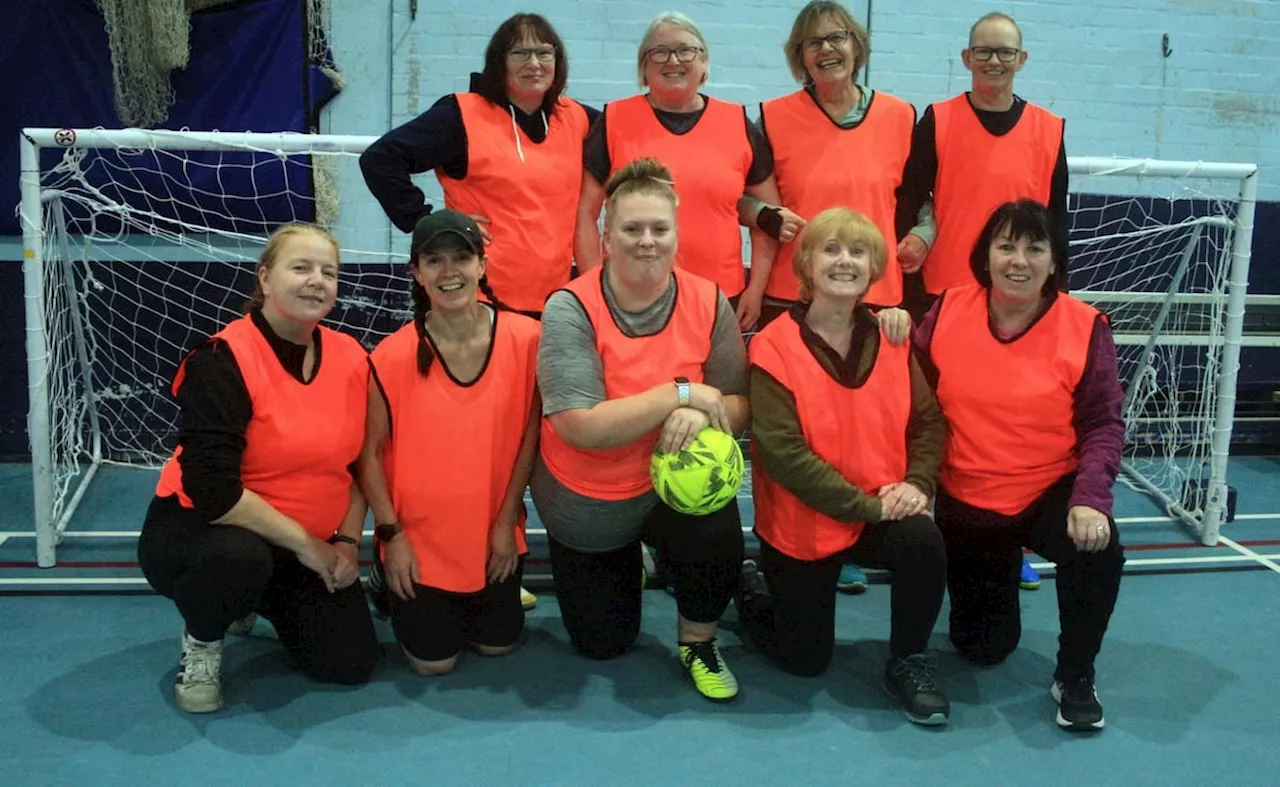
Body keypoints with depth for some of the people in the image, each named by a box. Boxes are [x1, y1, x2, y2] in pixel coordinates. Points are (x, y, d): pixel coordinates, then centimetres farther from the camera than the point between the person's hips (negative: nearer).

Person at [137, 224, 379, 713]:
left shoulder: (352, 360, -2)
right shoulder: (221, 361, -20)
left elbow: (361, 465, 9)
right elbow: (214, 492, -27)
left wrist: (347, 541, -4)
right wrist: (304, 542, -22)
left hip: (308, 549, 6)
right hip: (196, 529, -6)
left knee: (351, 663, -6)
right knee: (239, 557, -40)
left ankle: (254, 603, 24)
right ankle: (201, 642, -3)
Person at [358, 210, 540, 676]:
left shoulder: (524, 338, -13)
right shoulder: (393, 356, -16)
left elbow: (530, 433, -4)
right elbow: (371, 451, -7)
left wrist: (507, 521, -4)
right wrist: (391, 534, -9)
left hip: (494, 531, 2)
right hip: (419, 536, -2)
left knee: (497, 643, 11)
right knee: (433, 660, 5)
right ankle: (400, 596, 34)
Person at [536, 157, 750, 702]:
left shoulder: (708, 303, -11)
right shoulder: (571, 309, -21)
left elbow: (737, 406, -8)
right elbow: (581, 426, -28)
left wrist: (700, 417, -31)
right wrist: (681, 394, -27)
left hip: (676, 485, 1)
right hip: (586, 505, 0)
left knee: (719, 539, -34)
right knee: (603, 645, 13)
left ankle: (698, 642, 1)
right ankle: (625, 567, 47)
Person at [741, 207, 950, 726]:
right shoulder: (774, 347, -13)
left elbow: (928, 420, 4)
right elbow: (781, 450, -20)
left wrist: (917, 483, -15)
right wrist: (865, 505, -21)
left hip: (881, 512, 3)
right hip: (801, 522, -3)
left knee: (924, 541, -30)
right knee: (805, 659, 3)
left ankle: (908, 662, -4)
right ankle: (751, 596, 35)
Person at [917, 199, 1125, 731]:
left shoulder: (1085, 327, -11)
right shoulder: (947, 312, -8)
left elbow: (1103, 424, -11)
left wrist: (1090, 498, -26)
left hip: (1052, 492, -1)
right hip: (965, 502, 1)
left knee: (1098, 548, -35)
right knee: (983, 648, 7)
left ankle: (1074, 677, -7)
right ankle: (996, 578, 45)